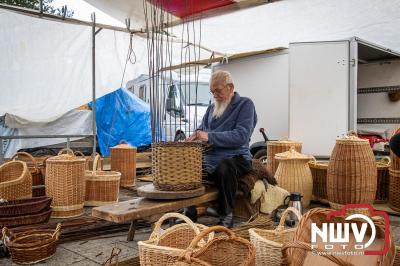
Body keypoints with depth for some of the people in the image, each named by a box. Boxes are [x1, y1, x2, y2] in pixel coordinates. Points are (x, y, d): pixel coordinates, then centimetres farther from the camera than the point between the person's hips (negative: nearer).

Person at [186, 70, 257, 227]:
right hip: (210, 158, 6)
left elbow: (241, 136, -17)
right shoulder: (213, 107, 18)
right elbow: (203, 129, 21)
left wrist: (209, 137, -24)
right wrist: (197, 134, -5)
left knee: (224, 168, -38)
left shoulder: (245, 104, -3)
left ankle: (226, 216, -17)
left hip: (236, 157, -6)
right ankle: (189, 213, 4)